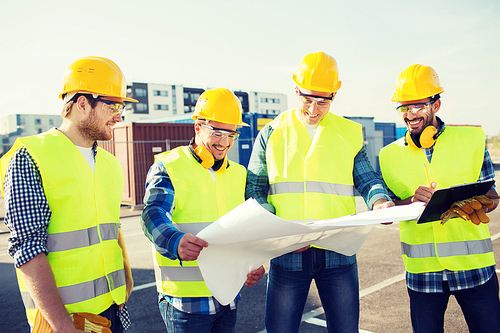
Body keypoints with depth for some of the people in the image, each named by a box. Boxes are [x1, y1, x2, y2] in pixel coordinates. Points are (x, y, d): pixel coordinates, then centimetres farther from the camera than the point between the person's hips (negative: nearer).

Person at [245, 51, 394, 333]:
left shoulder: (350, 133, 9)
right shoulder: (271, 134, 5)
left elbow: (366, 178, 5)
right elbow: (255, 189, 3)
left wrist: (380, 201, -19)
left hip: (339, 251, 1)